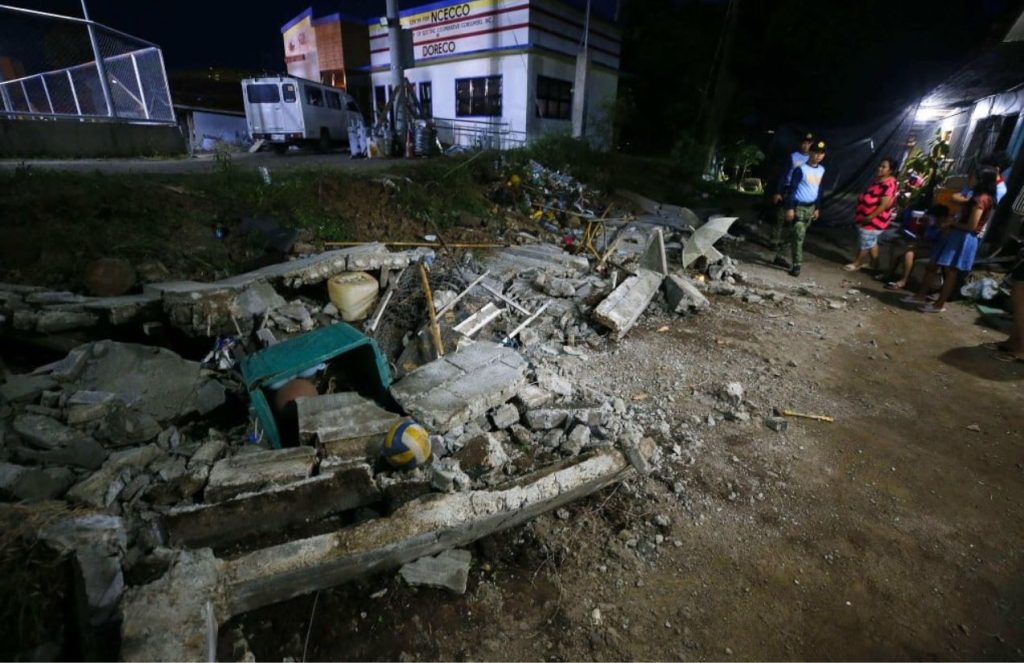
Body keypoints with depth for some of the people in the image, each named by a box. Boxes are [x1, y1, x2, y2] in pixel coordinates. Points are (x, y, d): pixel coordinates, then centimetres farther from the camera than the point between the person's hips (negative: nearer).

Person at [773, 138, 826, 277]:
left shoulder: (821, 170, 10)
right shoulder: (800, 169, -11)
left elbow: (819, 190, 18)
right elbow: (791, 189, -12)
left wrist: (817, 208, 17)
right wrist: (790, 208, -17)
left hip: (810, 207, 7)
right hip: (798, 207, -7)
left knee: (792, 235, 11)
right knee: (798, 236, -10)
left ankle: (779, 256, 21)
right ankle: (796, 265, -5)